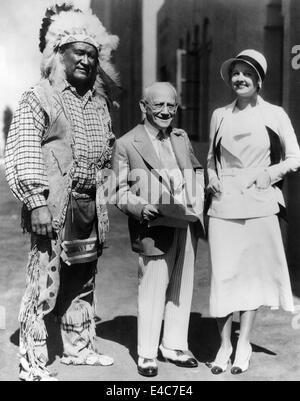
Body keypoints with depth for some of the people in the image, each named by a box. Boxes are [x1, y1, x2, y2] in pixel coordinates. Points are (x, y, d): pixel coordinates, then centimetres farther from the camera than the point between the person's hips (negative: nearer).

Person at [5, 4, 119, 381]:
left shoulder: (99, 102, 15)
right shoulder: (39, 99, -4)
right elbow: (20, 154, -11)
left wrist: (104, 196, 17)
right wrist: (36, 203, -18)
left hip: (90, 206, 7)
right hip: (54, 207, -7)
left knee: (83, 280, 15)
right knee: (44, 283, -5)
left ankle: (79, 347, 31)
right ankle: (32, 364, 7)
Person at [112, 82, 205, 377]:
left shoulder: (182, 138, 16)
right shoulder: (126, 144, -1)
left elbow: (197, 170, 25)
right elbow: (119, 191, -2)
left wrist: (200, 196, 7)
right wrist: (139, 207, -19)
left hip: (187, 225, 6)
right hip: (154, 229, -6)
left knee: (182, 288, 12)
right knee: (152, 290, -4)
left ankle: (175, 347, 26)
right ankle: (146, 354, 11)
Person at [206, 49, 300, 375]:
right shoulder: (220, 116, 11)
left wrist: (264, 175, -8)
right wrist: (212, 178, 2)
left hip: (260, 205, -1)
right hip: (223, 205, 2)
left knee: (253, 273, 5)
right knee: (222, 273, -1)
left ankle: (244, 345, 18)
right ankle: (224, 345, 12)